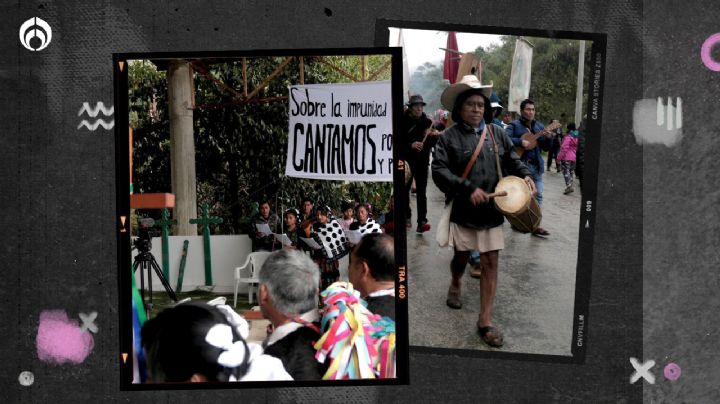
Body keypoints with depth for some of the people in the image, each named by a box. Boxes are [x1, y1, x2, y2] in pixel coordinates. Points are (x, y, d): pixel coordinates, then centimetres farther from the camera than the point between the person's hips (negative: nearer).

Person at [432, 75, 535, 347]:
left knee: (490, 262, 1)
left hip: (492, 209, 2)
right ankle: (455, 286, 51)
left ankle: (485, 321, 7)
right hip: (463, 210, -2)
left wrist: (525, 175, -5)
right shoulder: (450, 137, -7)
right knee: (461, 256, 16)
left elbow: (511, 159, 15)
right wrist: (468, 189, -23)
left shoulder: (496, 133, 4)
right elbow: (439, 171, -15)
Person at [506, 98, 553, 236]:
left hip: (536, 165, 5)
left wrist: (548, 137, -5)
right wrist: (520, 142, -25)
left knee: (538, 195, 1)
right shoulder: (514, 125, -2)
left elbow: (547, 147, 15)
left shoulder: (540, 127, 14)